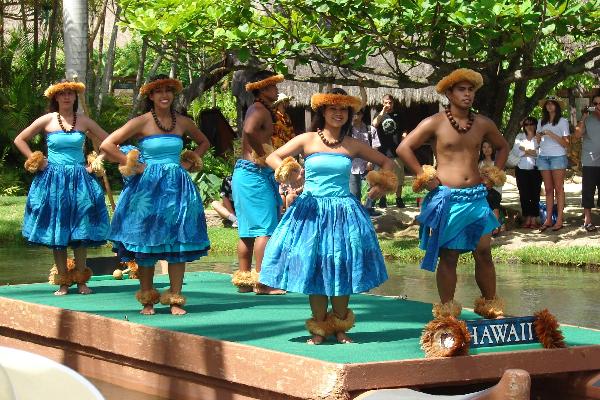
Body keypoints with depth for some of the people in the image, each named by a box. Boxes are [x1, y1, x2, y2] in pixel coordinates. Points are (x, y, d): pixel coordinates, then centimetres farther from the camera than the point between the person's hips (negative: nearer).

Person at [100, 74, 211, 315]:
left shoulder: (182, 122, 8)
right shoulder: (141, 122, -4)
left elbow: (204, 142, 27)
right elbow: (107, 145, -9)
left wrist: (189, 162, 11)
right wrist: (132, 165, -8)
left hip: (177, 187, 3)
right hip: (148, 188, -3)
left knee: (179, 243, -1)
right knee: (146, 244, 0)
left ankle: (175, 299, 6)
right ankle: (147, 300, 11)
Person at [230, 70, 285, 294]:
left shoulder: (261, 110, 19)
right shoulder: (259, 110, -13)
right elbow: (249, 131, -33)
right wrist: (263, 154, -22)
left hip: (246, 173, 11)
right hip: (255, 173, -11)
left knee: (249, 230, 13)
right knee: (265, 228, -10)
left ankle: (244, 279, 17)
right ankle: (262, 282, -11)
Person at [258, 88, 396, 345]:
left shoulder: (353, 145, 7)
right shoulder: (307, 140, 2)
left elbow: (386, 162, 17)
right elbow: (273, 157, 1)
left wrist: (383, 184, 0)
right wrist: (288, 174, -17)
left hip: (344, 213, 1)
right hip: (312, 211, -1)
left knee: (341, 272, 2)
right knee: (314, 270, 0)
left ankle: (340, 328, 16)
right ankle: (319, 329, 11)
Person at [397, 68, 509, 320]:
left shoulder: (483, 124, 9)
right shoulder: (435, 123, -4)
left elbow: (502, 147, 26)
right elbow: (404, 148, -4)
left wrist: (494, 174, 13)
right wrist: (424, 176, -8)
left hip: (477, 197, 4)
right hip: (446, 198, -4)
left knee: (484, 253, 4)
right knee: (448, 256, 0)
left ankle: (490, 307, 14)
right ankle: (446, 314, 8)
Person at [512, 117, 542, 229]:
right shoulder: (519, 137, 12)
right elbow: (515, 151, 0)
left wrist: (525, 150, -7)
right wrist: (532, 152, -7)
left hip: (535, 170, -3)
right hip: (521, 169, 3)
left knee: (535, 194, -3)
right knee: (524, 194, 1)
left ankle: (533, 220, -1)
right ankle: (527, 218, 7)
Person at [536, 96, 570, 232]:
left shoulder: (563, 122, 2)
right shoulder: (541, 122, 15)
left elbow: (565, 143, -5)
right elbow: (538, 141, 17)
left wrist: (551, 134, -14)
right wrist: (538, 136, -5)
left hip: (558, 156, -4)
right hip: (543, 157, 4)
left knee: (558, 189, -5)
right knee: (548, 189, 3)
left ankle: (559, 220, -7)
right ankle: (548, 220, 1)